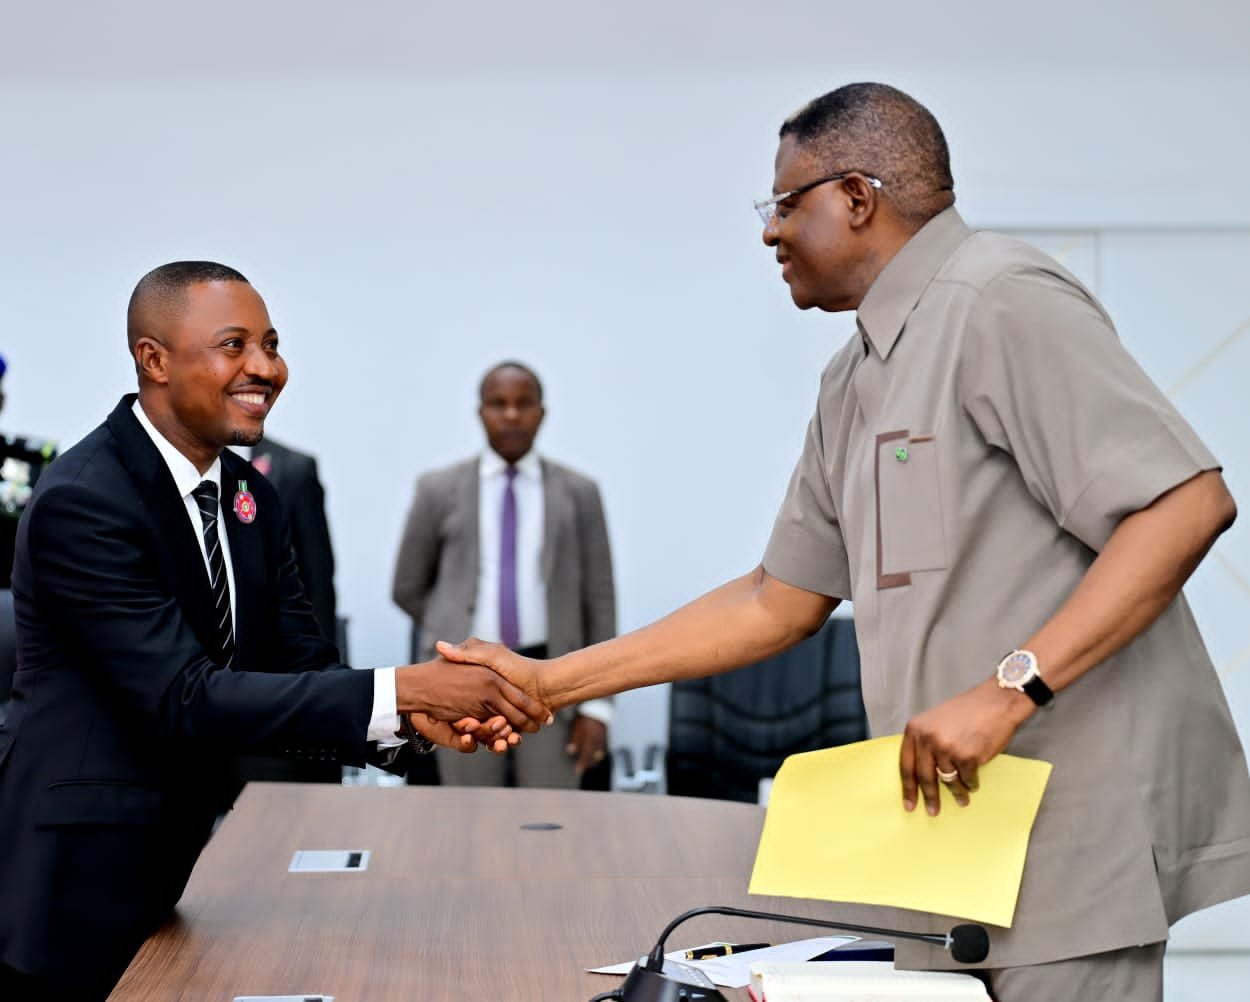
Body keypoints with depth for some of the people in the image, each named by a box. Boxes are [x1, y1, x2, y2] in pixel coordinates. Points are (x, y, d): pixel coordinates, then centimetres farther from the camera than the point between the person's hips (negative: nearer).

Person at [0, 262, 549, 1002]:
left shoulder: (248, 495, 6)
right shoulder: (81, 503, -20)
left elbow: (302, 664, 4)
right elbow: (186, 699, -26)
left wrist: (421, 711, -17)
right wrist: (401, 690, -30)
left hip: (169, 874, 8)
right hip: (75, 880, -7)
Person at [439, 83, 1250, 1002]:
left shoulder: (1003, 303, -11)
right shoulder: (854, 381, 17)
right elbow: (779, 600, 19)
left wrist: (1008, 692, -25)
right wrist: (548, 683, 14)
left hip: (1075, 827, -8)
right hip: (956, 823, 8)